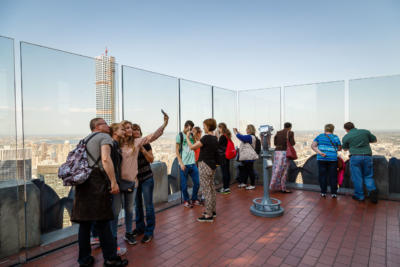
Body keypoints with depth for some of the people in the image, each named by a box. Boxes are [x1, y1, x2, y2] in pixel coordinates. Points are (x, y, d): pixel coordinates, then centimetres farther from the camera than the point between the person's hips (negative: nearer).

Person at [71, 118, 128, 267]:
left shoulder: (85, 139, 25)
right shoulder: (105, 137, -1)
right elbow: (105, 159, -16)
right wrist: (114, 182, -18)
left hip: (82, 181, 8)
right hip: (97, 180, -8)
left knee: (84, 222, 12)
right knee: (102, 221, -2)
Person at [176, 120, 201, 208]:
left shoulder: (192, 135, 10)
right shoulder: (180, 135, -4)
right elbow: (177, 151, -6)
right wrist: (181, 163, -10)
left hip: (193, 163, 5)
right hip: (184, 164, -5)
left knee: (197, 182, 9)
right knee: (184, 185, 5)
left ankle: (194, 199, 28)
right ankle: (186, 201, 24)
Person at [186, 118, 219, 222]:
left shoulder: (206, 138, -18)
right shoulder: (215, 138, 8)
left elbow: (192, 147, -14)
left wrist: (187, 138, 0)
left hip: (205, 166, -9)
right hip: (212, 166, 9)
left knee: (206, 190, -3)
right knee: (212, 189, 17)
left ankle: (208, 215, 5)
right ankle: (213, 211, 28)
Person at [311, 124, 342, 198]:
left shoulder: (319, 136, 6)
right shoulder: (335, 137, 3)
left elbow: (313, 146, -3)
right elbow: (339, 148, 10)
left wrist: (320, 153, -11)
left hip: (321, 159, 1)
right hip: (332, 159, -1)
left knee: (323, 176, 7)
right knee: (333, 176, 7)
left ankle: (323, 192, 11)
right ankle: (333, 193, 11)